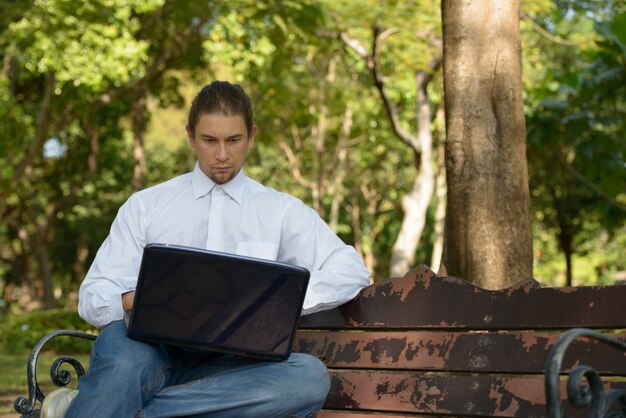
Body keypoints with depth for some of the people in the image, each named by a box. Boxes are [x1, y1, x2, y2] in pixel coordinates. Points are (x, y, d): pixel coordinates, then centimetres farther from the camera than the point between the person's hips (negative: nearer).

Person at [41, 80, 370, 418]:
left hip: (229, 362, 2)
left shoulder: (281, 211, 16)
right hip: (154, 349, -2)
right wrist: (137, 301, -14)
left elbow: (352, 271, 5)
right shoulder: (144, 206, 16)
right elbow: (93, 298, 10)